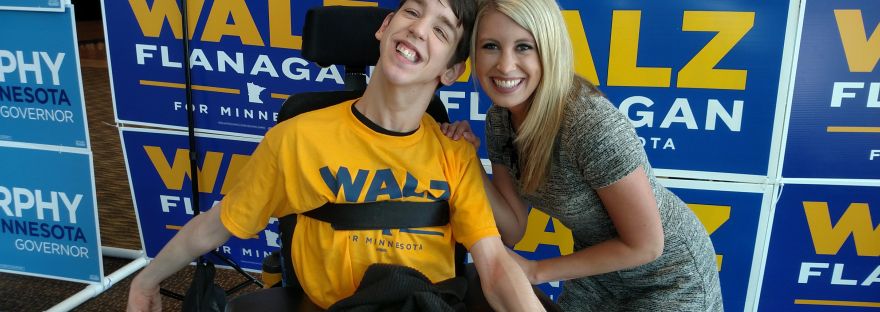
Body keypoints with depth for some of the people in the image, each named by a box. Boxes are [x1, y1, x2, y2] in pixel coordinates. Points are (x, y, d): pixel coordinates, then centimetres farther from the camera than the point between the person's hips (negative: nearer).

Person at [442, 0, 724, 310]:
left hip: (668, 277, -5)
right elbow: (513, 230, -6)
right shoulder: (499, 118, -12)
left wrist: (535, 271, -18)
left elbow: (645, 245, -25)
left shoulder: (592, 124, -33)